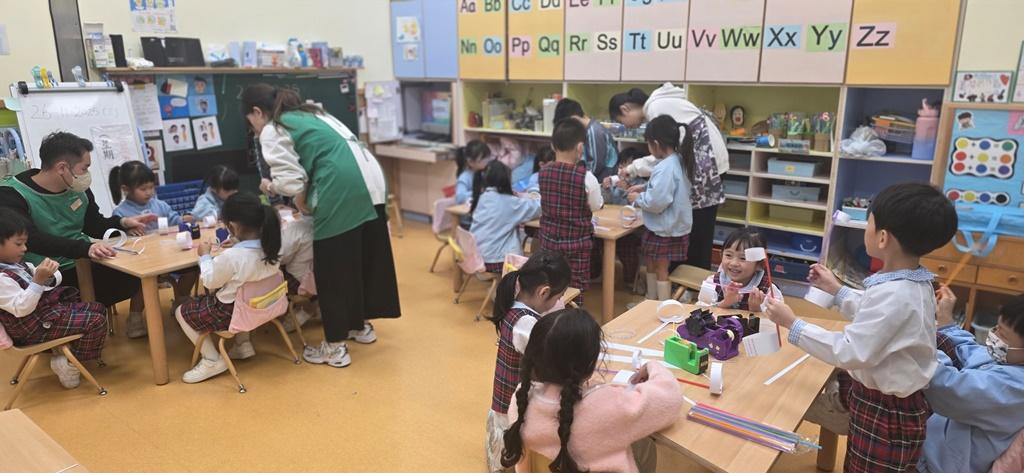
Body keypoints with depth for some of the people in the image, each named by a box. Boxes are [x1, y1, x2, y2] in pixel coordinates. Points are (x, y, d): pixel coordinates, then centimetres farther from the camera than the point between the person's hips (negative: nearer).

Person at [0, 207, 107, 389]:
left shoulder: (15, 263, 5)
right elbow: (21, 309, -29)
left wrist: (48, 275, -8)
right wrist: (38, 280, -34)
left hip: (46, 306, 11)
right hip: (33, 326, -11)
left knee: (99, 309, 19)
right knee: (96, 321, -15)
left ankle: (69, 355, 21)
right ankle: (70, 364, 1)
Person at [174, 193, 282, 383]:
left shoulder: (230, 256, -32)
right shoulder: (271, 247, -14)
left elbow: (210, 282, -12)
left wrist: (205, 256, 0)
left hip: (231, 313, -7)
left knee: (181, 312, 15)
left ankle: (212, 360, 12)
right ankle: (243, 344, 32)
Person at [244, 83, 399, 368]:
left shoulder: (272, 131, 5)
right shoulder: (310, 113, 30)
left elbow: (291, 178, -6)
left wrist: (301, 200, 15)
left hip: (340, 191, -9)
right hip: (370, 180, 9)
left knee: (332, 268, 3)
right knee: (366, 255, 19)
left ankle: (335, 347, 14)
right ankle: (361, 325, 36)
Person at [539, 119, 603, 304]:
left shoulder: (544, 172, -5)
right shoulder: (585, 177, -18)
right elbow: (596, 206, -4)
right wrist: (596, 189, 16)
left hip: (549, 239, 4)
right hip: (577, 242, -4)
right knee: (575, 288, 8)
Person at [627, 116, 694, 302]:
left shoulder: (665, 168, -27)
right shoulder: (678, 161, 4)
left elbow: (656, 203, -29)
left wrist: (638, 199, -12)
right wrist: (645, 189, 9)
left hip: (665, 230, -9)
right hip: (672, 226, 9)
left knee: (661, 270, 5)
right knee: (652, 265, 22)